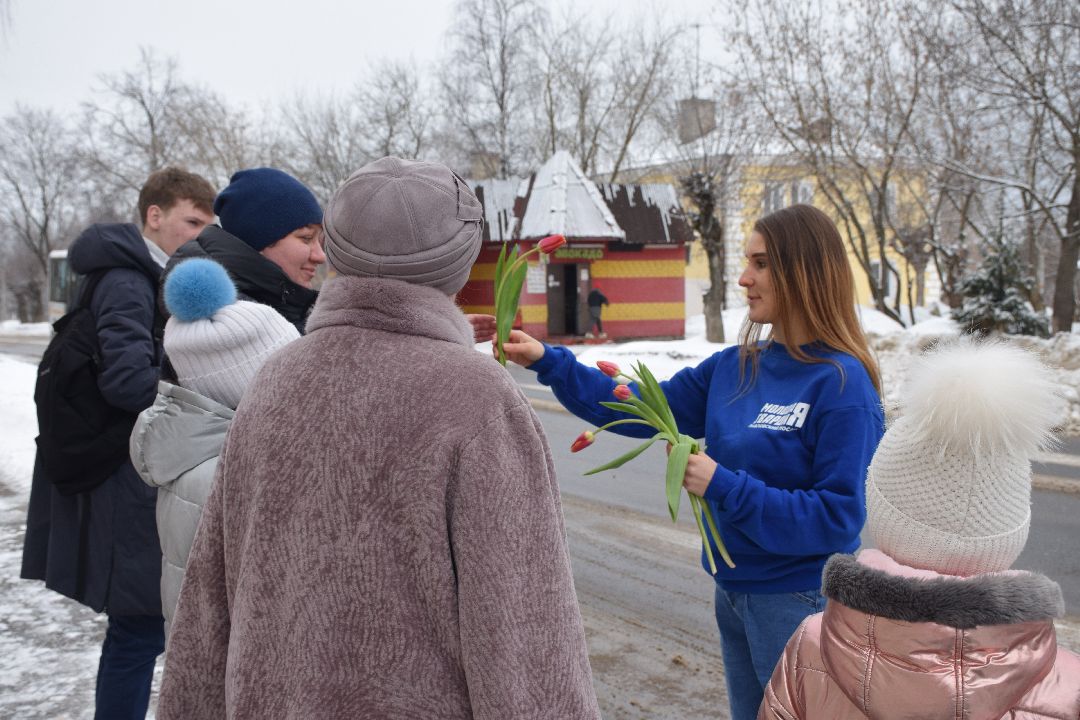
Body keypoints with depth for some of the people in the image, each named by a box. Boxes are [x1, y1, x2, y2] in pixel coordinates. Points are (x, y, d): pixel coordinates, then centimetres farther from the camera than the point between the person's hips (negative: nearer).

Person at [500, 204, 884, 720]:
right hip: (734, 592, 7)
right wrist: (548, 362, -3)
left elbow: (839, 518, -22)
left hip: (800, 601, -7)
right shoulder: (733, 367, 1)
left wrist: (723, 488, -26)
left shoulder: (843, 384, -19)